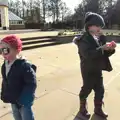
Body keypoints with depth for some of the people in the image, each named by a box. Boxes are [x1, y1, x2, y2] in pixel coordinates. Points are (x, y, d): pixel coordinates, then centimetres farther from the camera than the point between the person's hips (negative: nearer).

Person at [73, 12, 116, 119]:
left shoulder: (100, 38, 3)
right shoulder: (84, 40, -17)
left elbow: (105, 54, 6)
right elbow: (88, 54, -32)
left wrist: (110, 49, -13)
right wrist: (102, 48, -33)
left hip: (98, 70, 7)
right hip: (88, 70, -6)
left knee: (100, 90, 15)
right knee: (86, 89, 11)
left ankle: (98, 109, 37)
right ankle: (82, 108, 35)